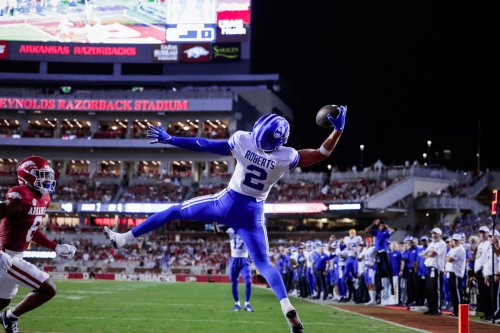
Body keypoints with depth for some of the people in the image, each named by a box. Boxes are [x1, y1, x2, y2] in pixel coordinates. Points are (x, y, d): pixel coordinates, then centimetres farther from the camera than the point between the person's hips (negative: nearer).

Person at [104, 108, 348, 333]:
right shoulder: (286, 157, -17)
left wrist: (169, 139, -1)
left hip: (227, 203, 0)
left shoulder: (242, 140, -17)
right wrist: (338, 129, -4)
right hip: (252, 213, 1)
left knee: (175, 211, 15)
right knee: (263, 262, 8)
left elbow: (204, 146, -10)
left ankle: (123, 237, 18)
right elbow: (322, 154, -9)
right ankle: (287, 306, -15)